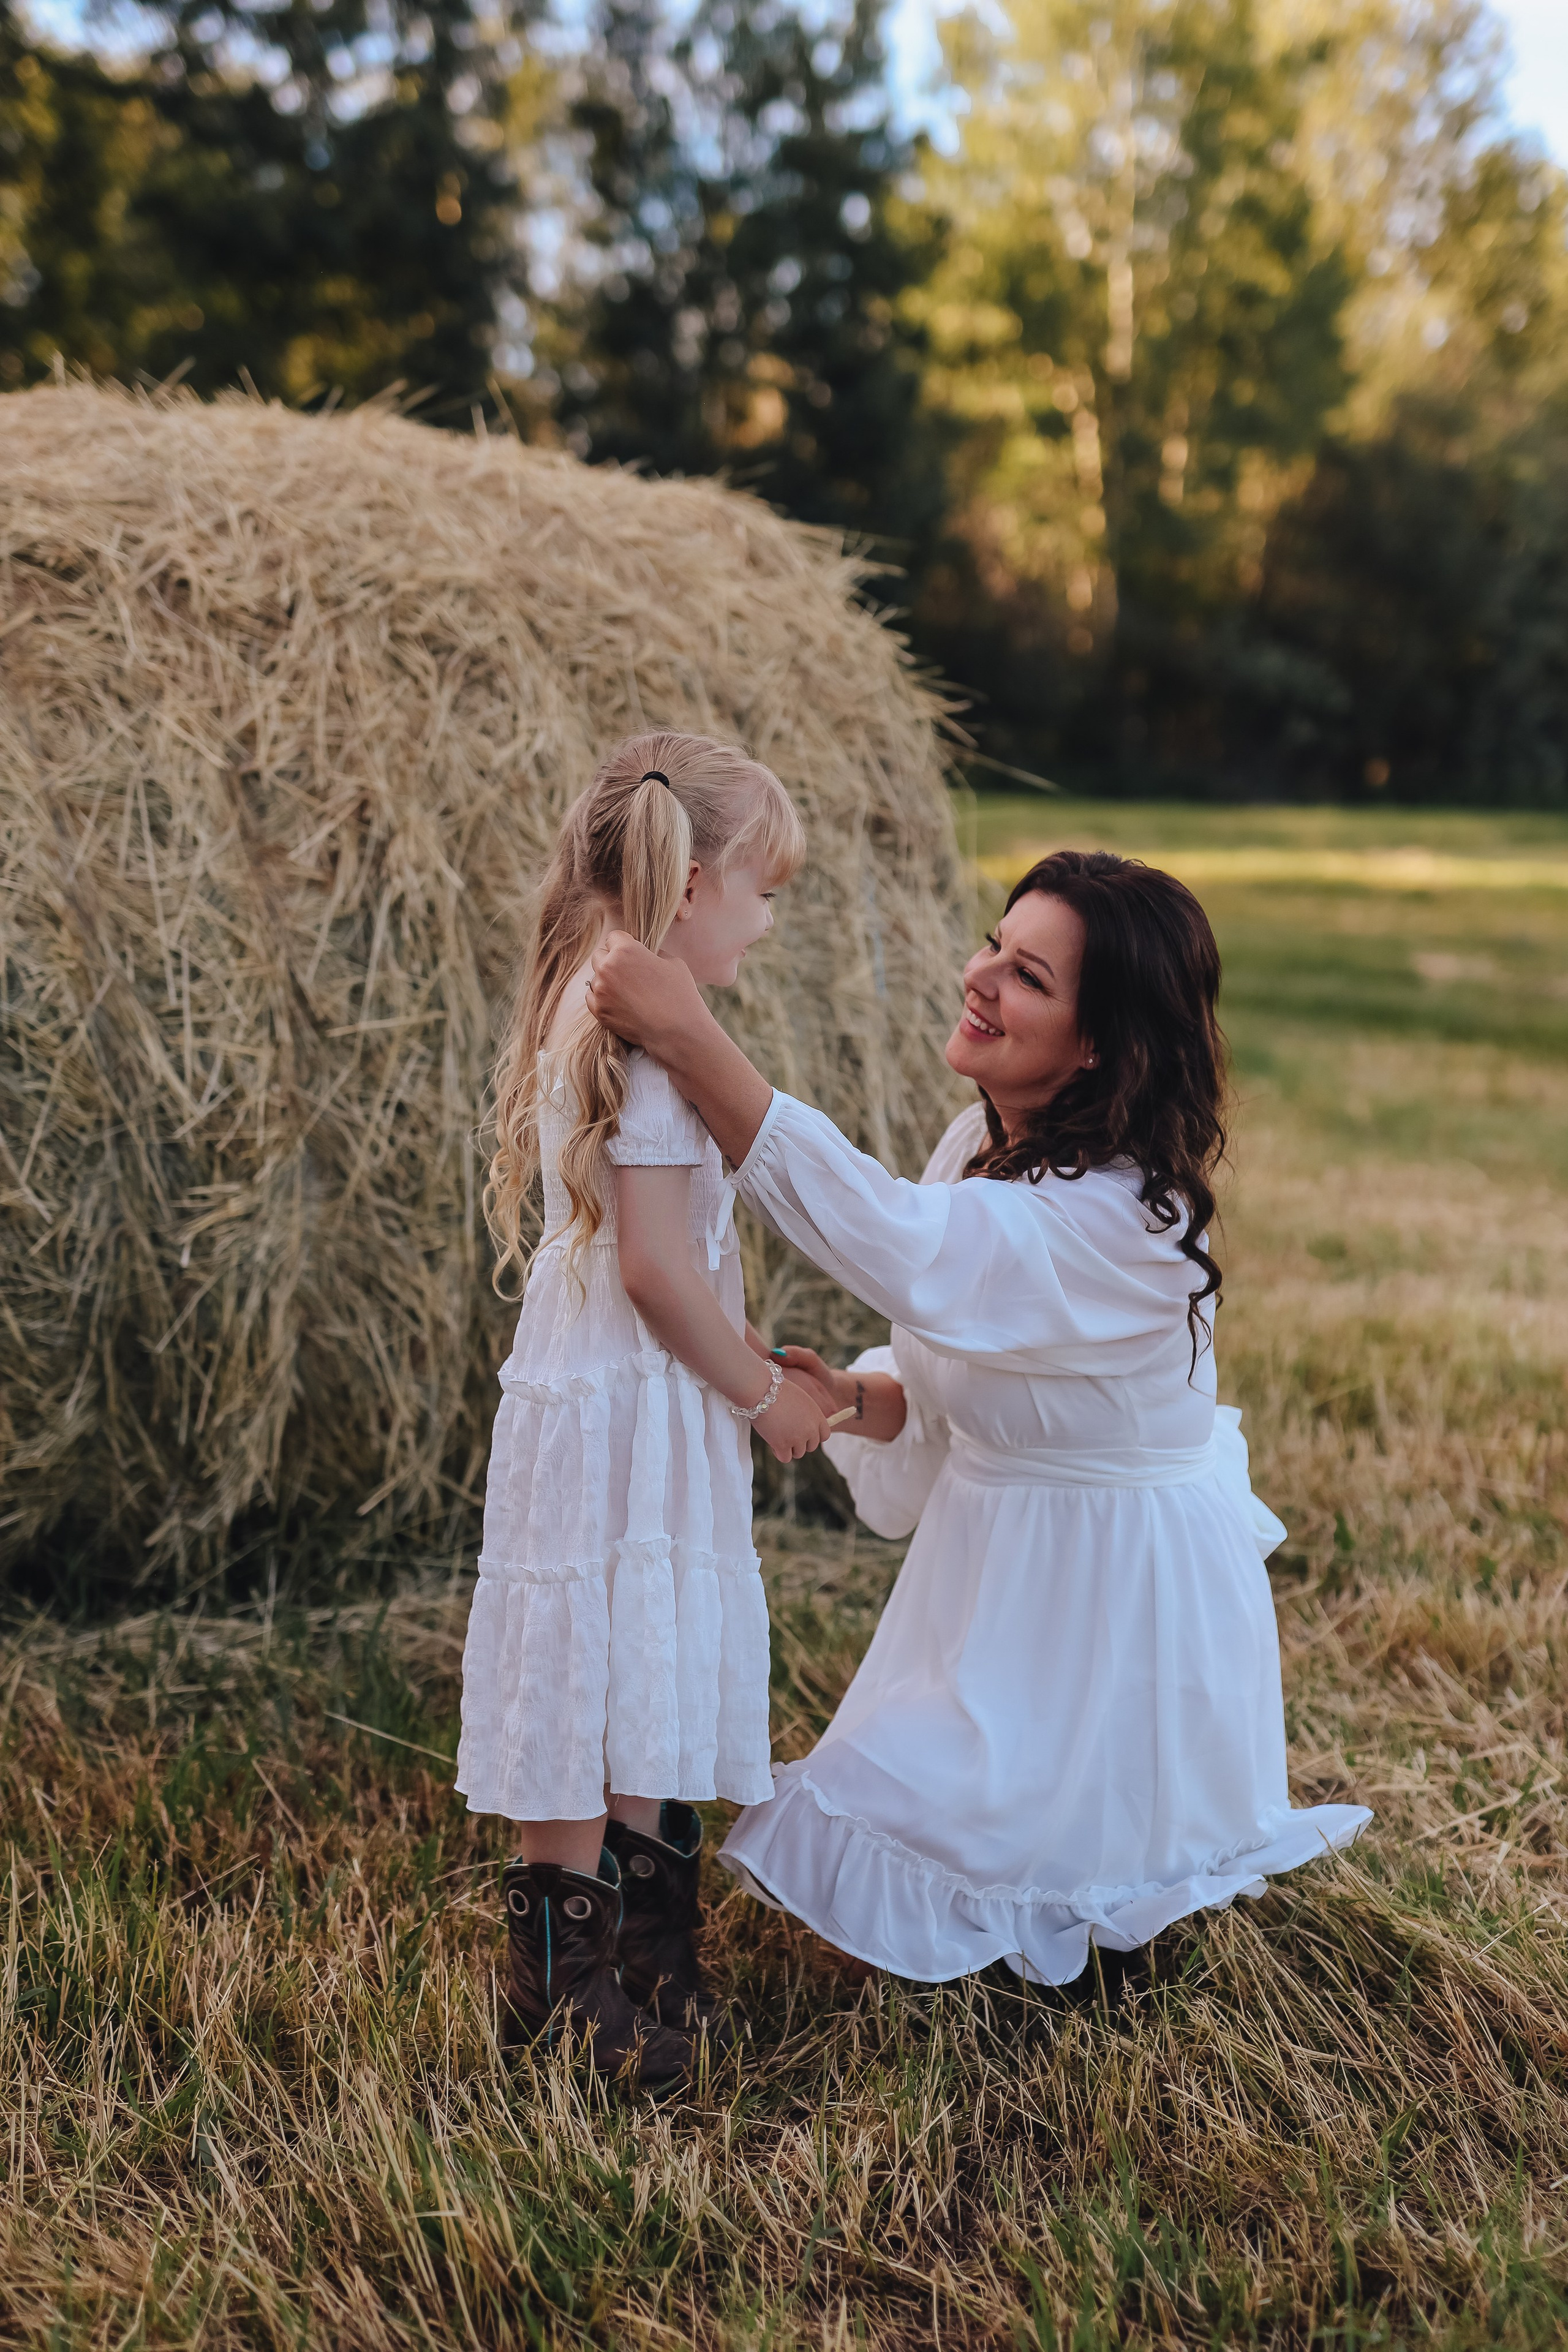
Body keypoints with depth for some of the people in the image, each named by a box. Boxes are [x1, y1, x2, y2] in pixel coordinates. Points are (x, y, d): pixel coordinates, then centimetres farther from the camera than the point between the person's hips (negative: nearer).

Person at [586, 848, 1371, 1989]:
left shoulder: (1123, 1219, -33)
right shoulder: (982, 1143, -4)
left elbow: (898, 1246, -49)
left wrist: (691, 1039, -53)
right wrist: (853, 1397, -15)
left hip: (1111, 1583, -8)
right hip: (990, 1551, 8)